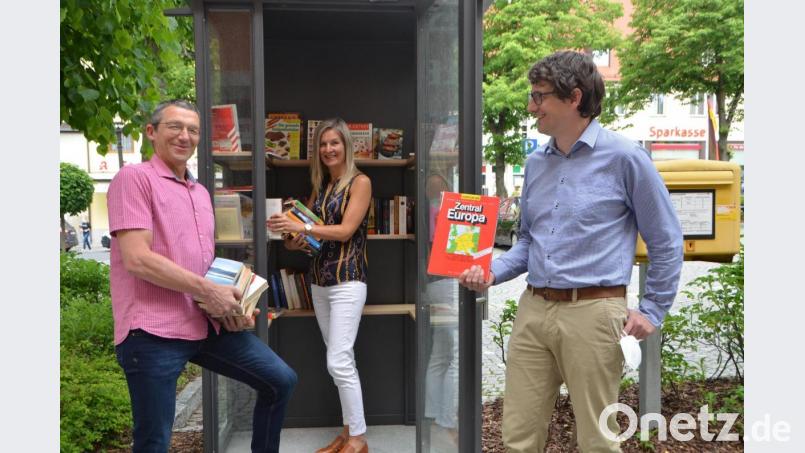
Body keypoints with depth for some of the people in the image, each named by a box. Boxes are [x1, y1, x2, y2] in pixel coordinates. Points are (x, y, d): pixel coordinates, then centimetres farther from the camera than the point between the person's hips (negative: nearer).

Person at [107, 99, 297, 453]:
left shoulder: (201, 193, 20)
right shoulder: (134, 178, -5)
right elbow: (137, 259, -17)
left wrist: (232, 303, 7)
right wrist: (208, 291, -16)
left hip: (208, 323, 8)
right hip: (153, 331, -7)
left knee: (281, 380, 6)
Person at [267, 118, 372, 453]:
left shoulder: (360, 182, -4)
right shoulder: (320, 185, 15)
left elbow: (346, 230, -13)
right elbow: (308, 228, 15)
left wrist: (301, 228, -20)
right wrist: (293, 238, -7)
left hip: (347, 280, -7)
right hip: (319, 280, 7)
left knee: (338, 362, -11)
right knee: (342, 359, 10)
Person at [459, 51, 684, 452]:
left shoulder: (624, 157, -5)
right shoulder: (536, 163, 13)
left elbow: (666, 242, 0)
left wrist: (652, 310, -2)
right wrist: (492, 272, 4)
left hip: (592, 312, -6)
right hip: (533, 309, 6)